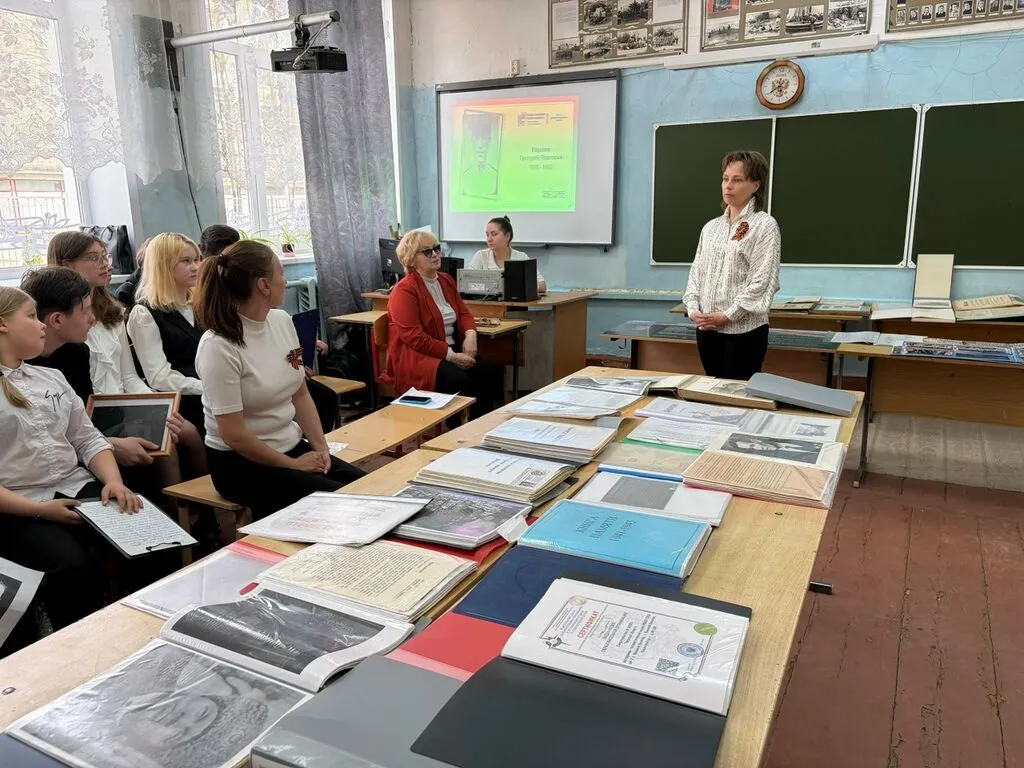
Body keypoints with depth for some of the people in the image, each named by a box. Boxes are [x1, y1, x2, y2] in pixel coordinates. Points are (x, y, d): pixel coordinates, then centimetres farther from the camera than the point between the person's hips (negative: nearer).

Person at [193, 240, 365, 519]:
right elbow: (234, 435, -19)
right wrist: (294, 465, -11)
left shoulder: (282, 321, 0)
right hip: (241, 464, -7)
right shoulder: (218, 347, -19)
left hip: (293, 445, 7)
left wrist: (321, 447, -3)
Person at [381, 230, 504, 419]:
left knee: (491, 371, -16)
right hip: (416, 357, -7)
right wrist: (451, 355, -20)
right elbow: (414, 337, -17)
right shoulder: (404, 290, -10)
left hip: (452, 351, 7)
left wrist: (470, 334, -5)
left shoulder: (446, 281, 14)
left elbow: (463, 313, 18)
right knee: (460, 380, -33)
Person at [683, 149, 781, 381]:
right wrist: (693, 309, -4)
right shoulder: (711, 227, 12)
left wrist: (728, 315, -16)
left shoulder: (765, 225, -6)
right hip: (706, 328, 6)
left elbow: (762, 282, -12)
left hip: (744, 329, -5)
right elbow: (696, 272, 11)